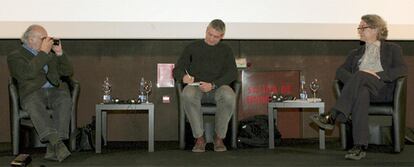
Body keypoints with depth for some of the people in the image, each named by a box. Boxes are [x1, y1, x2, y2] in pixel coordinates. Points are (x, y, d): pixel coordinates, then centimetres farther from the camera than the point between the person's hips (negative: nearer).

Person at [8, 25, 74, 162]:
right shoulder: (15, 56, 13)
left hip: (55, 90, 3)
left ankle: (53, 148, -41)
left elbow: (68, 72, 23)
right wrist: (43, 52, -4)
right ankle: (57, 144, -50)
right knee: (34, 105, -38)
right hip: (33, 92, -3)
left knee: (65, 101, -32)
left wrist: (59, 53, 11)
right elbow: (28, 73, -9)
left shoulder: (50, 54, 30)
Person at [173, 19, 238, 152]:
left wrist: (213, 85, -15)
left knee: (229, 96, -36)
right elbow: (177, 69, 12)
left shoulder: (226, 50, 16)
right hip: (196, 86, 0)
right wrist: (183, 77, -14)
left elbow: (232, 73, 2)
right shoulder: (193, 47, 16)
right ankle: (199, 138, -26)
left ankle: (219, 137, -19)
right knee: (188, 95, -37)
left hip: (218, 87, 0)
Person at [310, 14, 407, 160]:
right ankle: (360, 146, -49)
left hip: (383, 89, -2)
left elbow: (402, 69, 1)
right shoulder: (355, 53, 31)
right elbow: (340, 71, 15)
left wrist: (377, 75, -15)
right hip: (361, 86, 2)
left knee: (361, 75, -35)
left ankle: (332, 117, -45)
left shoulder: (392, 49, 21)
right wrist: (353, 81, -10)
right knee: (361, 93, -38)